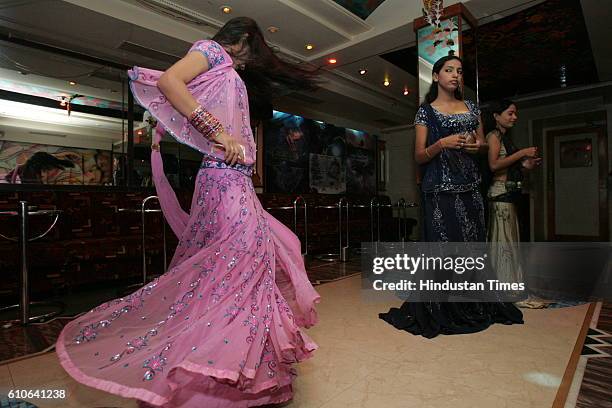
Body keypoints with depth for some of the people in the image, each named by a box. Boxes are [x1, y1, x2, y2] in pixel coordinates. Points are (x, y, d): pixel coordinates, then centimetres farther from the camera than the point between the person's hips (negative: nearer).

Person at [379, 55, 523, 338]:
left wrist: (478, 145, -2)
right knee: (443, 243, -5)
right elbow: (419, 157, -2)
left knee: (472, 241, 6)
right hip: (440, 188, -5)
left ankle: (473, 307, 20)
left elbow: (484, 145, 21)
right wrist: (441, 144, -19)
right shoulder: (426, 111, 3)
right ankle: (440, 310, 7)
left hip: (469, 186, 5)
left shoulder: (472, 108, 16)